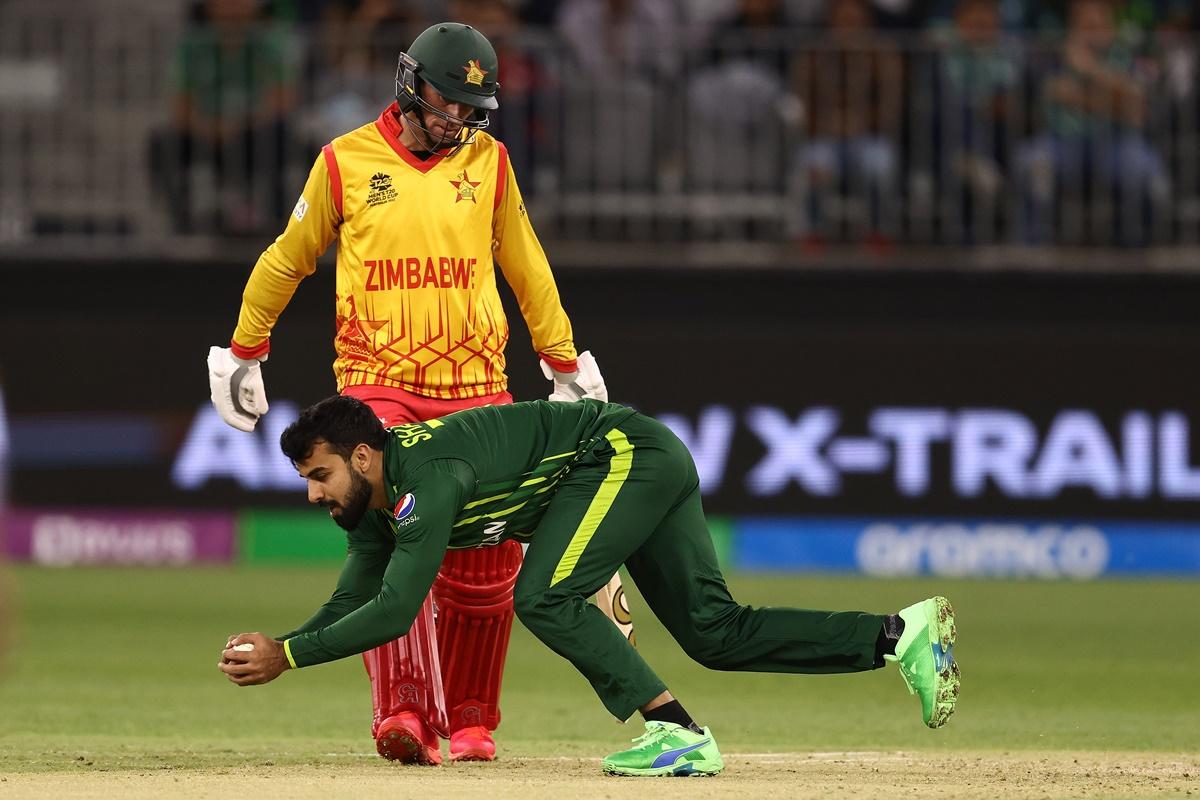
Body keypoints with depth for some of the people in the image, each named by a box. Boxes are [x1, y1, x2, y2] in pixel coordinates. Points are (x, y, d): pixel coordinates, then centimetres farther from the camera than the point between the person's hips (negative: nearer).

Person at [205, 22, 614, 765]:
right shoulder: (345, 162, 1)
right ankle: (405, 712, -26)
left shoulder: (489, 161, 7)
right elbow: (288, 258, 13)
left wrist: (565, 362, 18)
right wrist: (243, 352, 19)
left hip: (476, 389, 2)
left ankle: (468, 721, 18)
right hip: (378, 387, -2)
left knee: (485, 565, 2)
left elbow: (526, 267, 17)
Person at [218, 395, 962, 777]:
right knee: (715, 634, 6)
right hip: (648, 470, 10)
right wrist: (275, 644, -9)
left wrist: (288, 657, -27)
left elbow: (393, 612, -31)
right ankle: (902, 636, 5)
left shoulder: (426, 478, -26)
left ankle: (680, 734, -22)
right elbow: (350, 608, 8)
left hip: (630, 453, -10)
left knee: (547, 598, -23)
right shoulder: (380, 505, 3)